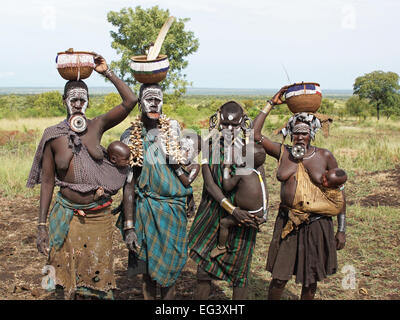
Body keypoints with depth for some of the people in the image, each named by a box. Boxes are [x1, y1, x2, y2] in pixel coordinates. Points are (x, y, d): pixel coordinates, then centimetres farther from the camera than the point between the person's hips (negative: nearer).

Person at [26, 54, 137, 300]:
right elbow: (47, 181, -2)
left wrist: (107, 72, -10)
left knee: (98, 275, 10)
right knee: (71, 276, 11)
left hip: (99, 215, 1)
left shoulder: (97, 126, -2)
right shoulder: (53, 135, -4)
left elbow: (130, 101, -12)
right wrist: (42, 225, -4)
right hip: (67, 215, 0)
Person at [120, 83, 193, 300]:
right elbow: (129, 183, -5)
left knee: (170, 267, 7)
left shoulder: (173, 128, 2)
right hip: (145, 208, -1)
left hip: (174, 207, 1)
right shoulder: (131, 137, -3)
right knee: (148, 266, 8)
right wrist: (128, 225, -9)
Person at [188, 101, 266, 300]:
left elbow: (260, 183, -2)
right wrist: (233, 210, -19)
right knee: (204, 269, 5)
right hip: (214, 213, 1)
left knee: (240, 271, 6)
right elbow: (209, 184, -8)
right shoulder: (209, 146, -1)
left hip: (245, 214, 0)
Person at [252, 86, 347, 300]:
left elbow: (339, 194, 2)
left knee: (310, 280, 11)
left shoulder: (325, 157, -2)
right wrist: (271, 104, 0)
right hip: (288, 223, 1)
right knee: (279, 279, 2)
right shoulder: (282, 153, 2)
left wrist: (341, 230, 0)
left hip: (317, 225, 0)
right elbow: (255, 134, -2)